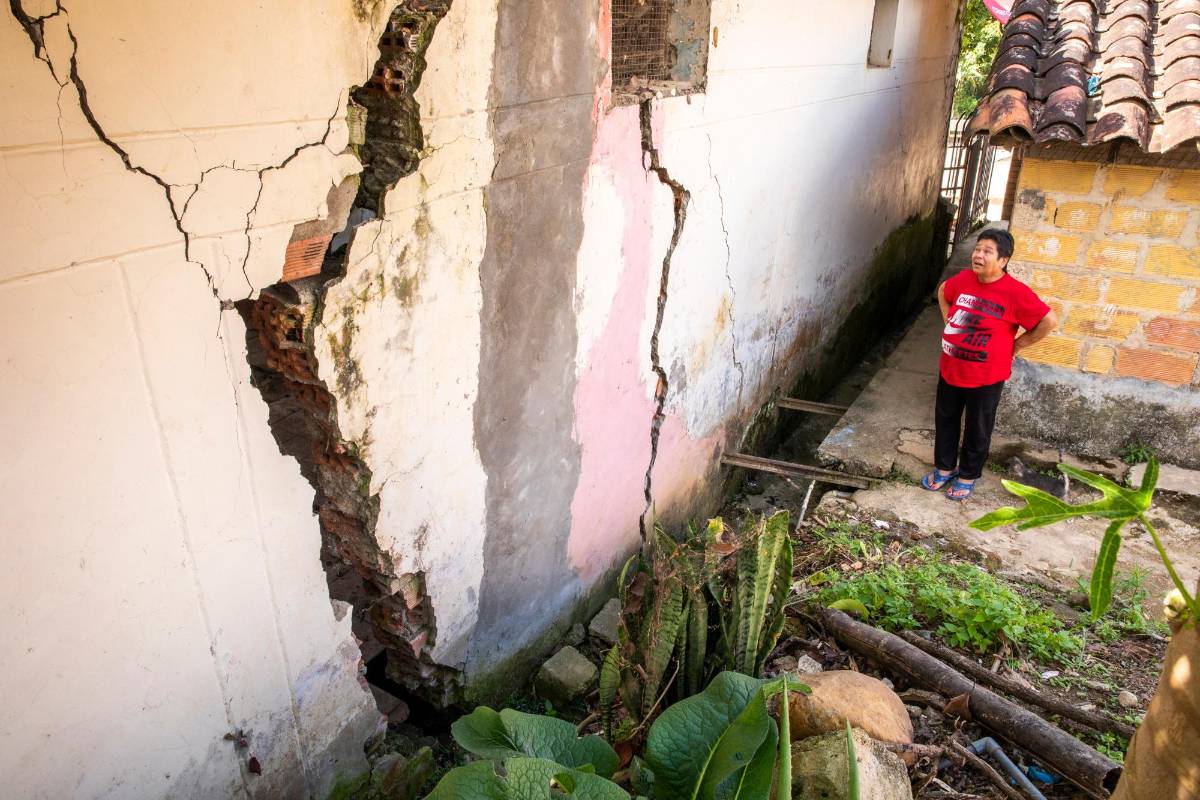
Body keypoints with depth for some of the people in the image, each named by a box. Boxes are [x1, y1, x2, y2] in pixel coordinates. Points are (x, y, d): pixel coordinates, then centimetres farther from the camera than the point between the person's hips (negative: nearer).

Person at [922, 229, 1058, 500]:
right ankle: (944, 468, 37)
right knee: (945, 421, 18)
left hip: (986, 376, -5)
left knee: (977, 430, 13)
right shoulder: (964, 279, -4)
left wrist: (1016, 345, -9)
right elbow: (942, 292, 19)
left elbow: (1049, 322, -16)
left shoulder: (1015, 292, -19)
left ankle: (968, 476, 32)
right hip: (950, 369, 5)